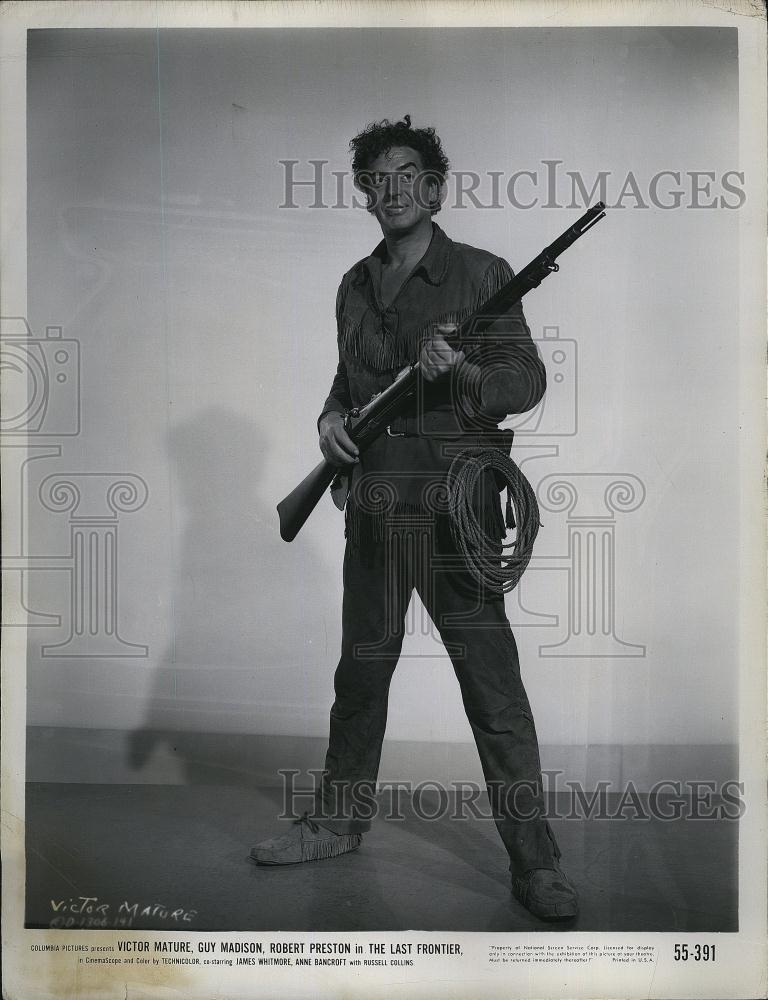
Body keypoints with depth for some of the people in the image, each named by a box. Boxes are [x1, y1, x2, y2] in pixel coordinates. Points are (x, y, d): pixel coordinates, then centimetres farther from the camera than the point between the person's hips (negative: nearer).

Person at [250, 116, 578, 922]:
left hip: (454, 500, -5)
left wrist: (464, 373, -23)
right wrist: (331, 416, 3)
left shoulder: (480, 274, 0)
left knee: (492, 681, -5)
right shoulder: (355, 286, 15)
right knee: (361, 671, 14)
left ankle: (534, 862, 4)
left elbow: (528, 379, -4)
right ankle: (338, 821, 30)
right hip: (373, 503, 5)